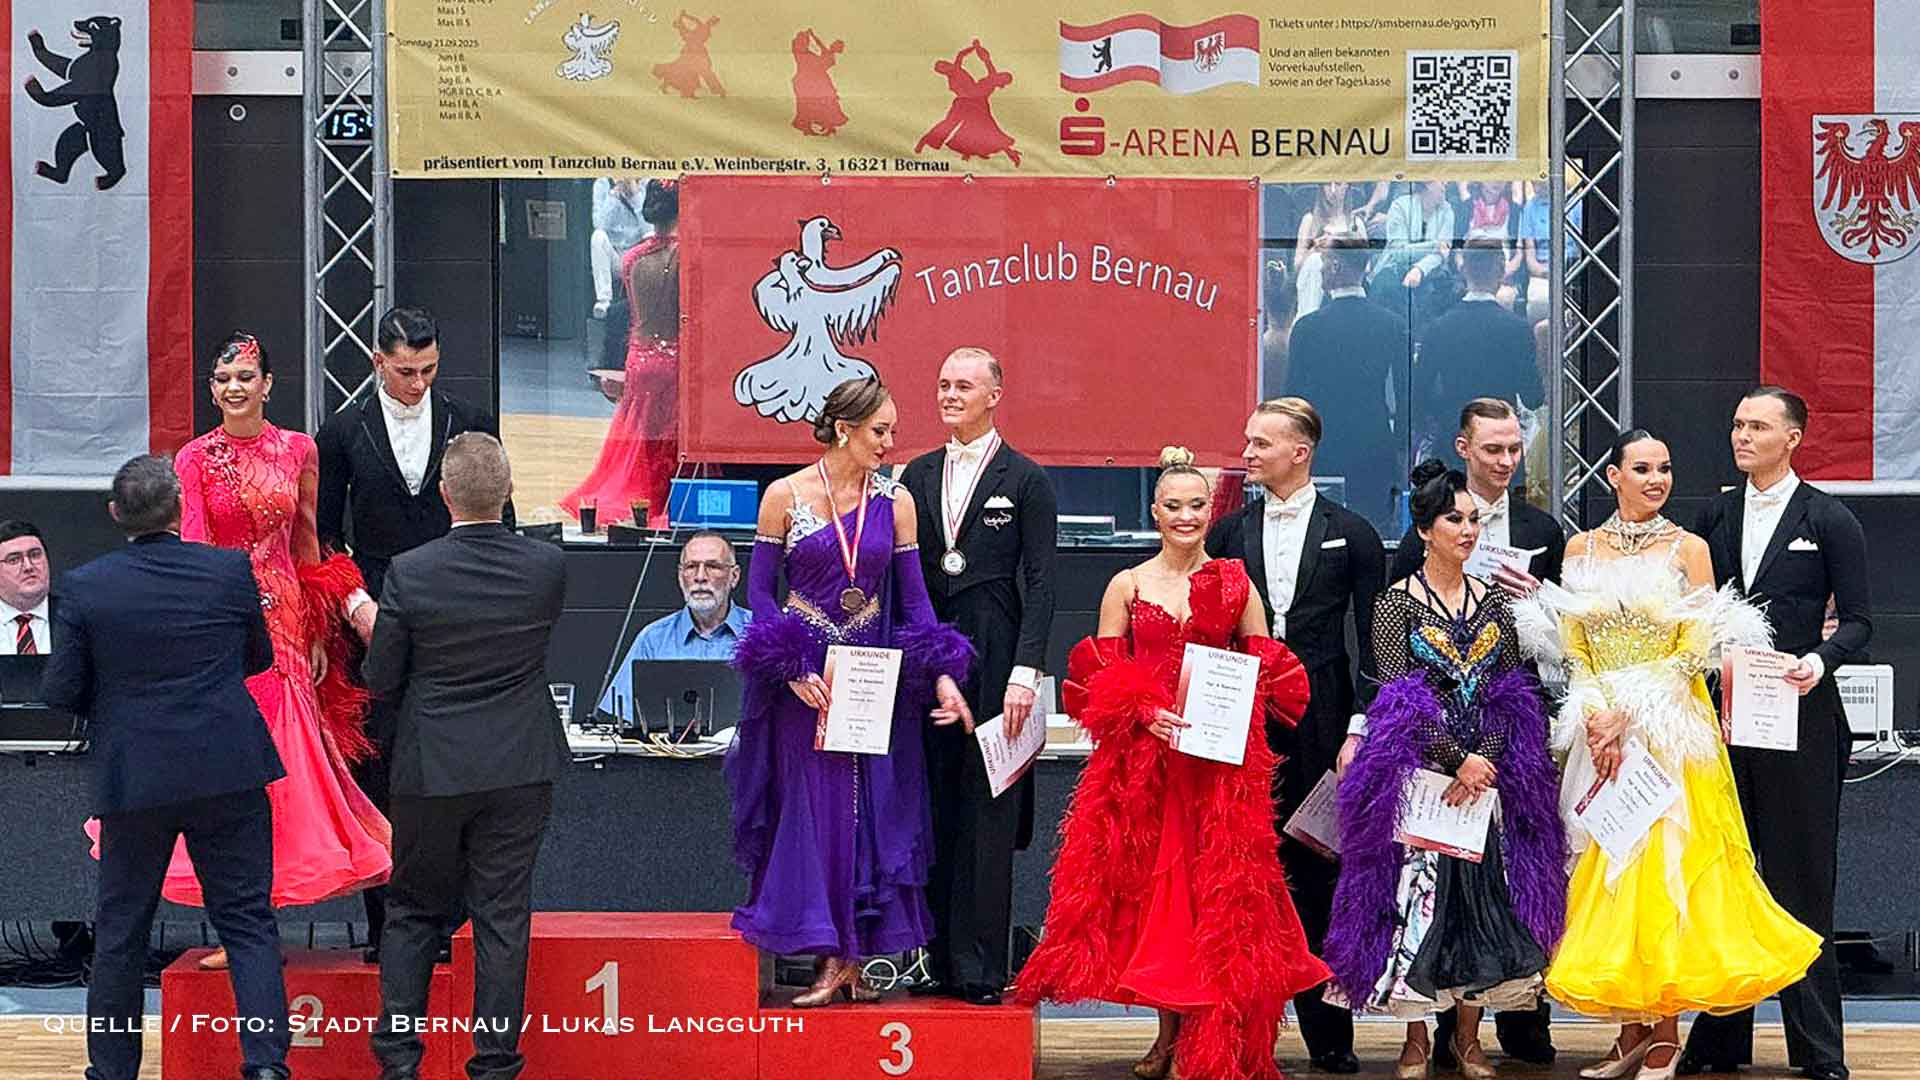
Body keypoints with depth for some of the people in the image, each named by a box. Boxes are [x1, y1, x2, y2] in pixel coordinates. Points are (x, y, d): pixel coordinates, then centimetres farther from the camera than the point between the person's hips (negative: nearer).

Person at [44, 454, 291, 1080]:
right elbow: (259, 657, 10)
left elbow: (60, 692, -4)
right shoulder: (230, 571, -5)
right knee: (248, 922, 5)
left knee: (119, 931, 13)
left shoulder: (84, 588, -8)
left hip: (132, 779, 0)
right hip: (228, 771, 0)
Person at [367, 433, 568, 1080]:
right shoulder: (547, 567, -8)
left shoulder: (409, 573, -13)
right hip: (519, 770, 1)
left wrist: (371, 621, 15)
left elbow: (381, 680, -5)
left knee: (414, 911, 14)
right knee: (503, 916, 6)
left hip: (432, 770, -1)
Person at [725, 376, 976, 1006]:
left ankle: (856, 957, 9)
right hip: (804, 674, -2)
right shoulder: (785, 495, -3)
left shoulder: (895, 502, 3)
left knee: (872, 806, 2)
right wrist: (793, 669, -12)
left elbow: (913, 598, 3)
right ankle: (828, 957, 3)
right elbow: (759, 589, -2)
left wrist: (941, 676, -10)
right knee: (812, 806, -2)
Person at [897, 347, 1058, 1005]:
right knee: (934, 811, 5)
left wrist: (1026, 671, -13)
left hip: (994, 659, -4)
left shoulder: (1025, 480, 1)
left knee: (988, 812, -4)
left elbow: (1040, 582, -4)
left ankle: (981, 967, 0)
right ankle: (941, 960, 10)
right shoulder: (919, 475, 14)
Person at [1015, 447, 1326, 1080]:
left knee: (1218, 885, -5)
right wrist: (1145, 714, -13)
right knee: (1151, 880, 0)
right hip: (1141, 759, 0)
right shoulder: (1126, 587, 7)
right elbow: (1101, 680, 4)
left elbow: (1266, 673, 9)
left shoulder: (1237, 585, 8)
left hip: (1222, 761, 0)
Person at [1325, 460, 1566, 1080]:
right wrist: (1459, 760, -15)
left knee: (1486, 899, 2)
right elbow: (1396, 699, -9)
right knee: (1418, 896, -5)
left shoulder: (1493, 603, 10)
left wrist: (1487, 762, -10)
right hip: (1418, 775, -4)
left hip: (1489, 771, 4)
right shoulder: (1396, 604, -2)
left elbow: (1511, 697, 6)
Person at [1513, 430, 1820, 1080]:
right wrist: (1596, 718, -9)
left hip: (1670, 727, -3)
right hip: (1599, 728, 3)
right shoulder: (1581, 549, 8)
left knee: (1663, 864, -7)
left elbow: (1694, 650, -5)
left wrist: (1629, 711, -13)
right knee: (1605, 871, 2)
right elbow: (1571, 647, 5)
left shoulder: (1688, 549, 0)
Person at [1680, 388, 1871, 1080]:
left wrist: (1820, 659, -20)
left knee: (1800, 880, 0)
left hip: (1798, 717, -4)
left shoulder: (1830, 522, -1)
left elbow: (1858, 621, -2)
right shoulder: (1715, 517, 12)